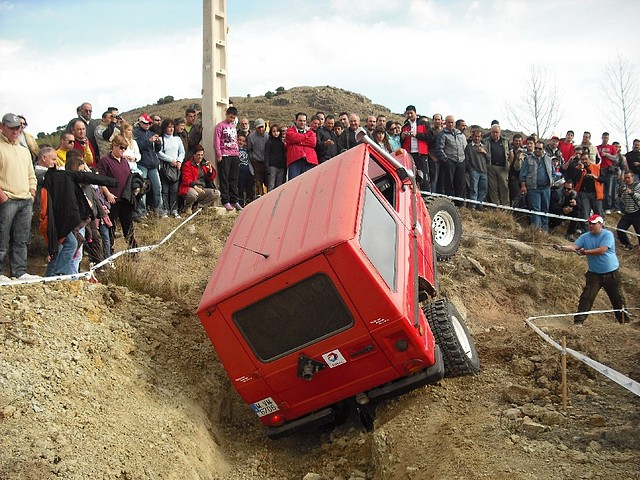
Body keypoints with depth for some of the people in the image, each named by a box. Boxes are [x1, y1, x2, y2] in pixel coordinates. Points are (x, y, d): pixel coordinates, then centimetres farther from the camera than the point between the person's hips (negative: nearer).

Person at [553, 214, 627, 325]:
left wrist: (585, 252, -25)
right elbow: (574, 246, -14)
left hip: (611, 273, -2)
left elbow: (602, 250, -24)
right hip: (594, 273, 2)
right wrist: (562, 248, -32)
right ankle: (578, 320, -8)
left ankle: (623, 320, 27)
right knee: (587, 297, -9)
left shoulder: (607, 235, -12)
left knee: (618, 299, 10)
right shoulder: (585, 237, 0)